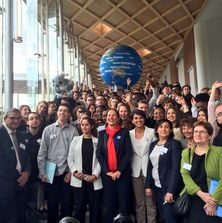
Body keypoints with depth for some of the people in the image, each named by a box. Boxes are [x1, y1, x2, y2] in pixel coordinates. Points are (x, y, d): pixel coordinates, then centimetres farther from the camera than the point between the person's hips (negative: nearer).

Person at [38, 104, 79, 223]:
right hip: (51, 173, 1)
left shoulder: (73, 130, -2)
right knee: (52, 204, 12)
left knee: (67, 204, 9)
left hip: (67, 173, 0)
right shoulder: (48, 129, 1)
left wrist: (71, 172, -5)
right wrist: (42, 173, -1)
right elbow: (42, 152, 2)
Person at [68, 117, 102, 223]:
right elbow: (70, 158, 6)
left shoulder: (97, 141, 4)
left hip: (94, 180, -1)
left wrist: (95, 175, -11)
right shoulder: (76, 140, 9)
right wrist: (74, 172, -7)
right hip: (78, 180, 1)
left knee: (94, 207, 6)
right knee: (79, 207, 7)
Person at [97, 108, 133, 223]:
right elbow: (99, 153, 3)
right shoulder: (102, 133, 9)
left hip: (122, 173, -2)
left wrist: (119, 170, -12)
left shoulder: (124, 132, 2)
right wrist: (107, 171, -7)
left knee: (124, 203, 3)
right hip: (107, 173, 2)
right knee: (109, 204, 9)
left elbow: (128, 152, -4)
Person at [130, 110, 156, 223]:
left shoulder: (152, 132, -3)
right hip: (135, 171, 2)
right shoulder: (129, 134, 4)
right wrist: (130, 168, 4)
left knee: (150, 200, 1)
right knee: (139, 201, 12)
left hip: (149, 169, -2)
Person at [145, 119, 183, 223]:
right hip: (156, 185, 6)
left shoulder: (175, 144, -10)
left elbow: (176, 168, -16)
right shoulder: (153, 144, 8)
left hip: (169, 186, -6)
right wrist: (148, 185, 4)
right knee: (161, 215, 15)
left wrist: (170, 190, -21)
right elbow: (150, 166, 10)